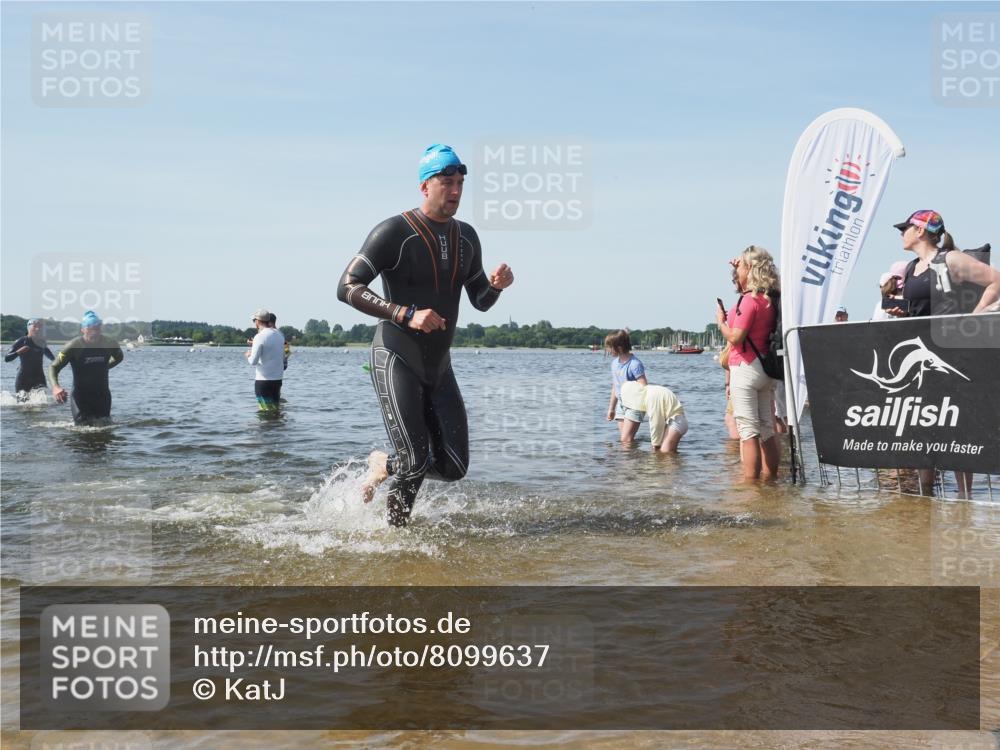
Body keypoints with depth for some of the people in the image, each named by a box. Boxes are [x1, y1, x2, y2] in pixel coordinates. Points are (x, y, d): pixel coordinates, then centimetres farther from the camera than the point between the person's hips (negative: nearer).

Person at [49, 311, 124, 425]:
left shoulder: (110, 344, -6)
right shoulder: (73, 347, -16)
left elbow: (119, 357, 18)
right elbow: (53, 367, -12)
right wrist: (55, 387, -29)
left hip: (102, 395, 3)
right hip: (80, 396, -3)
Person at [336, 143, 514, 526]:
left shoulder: (467, 237, 11)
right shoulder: (395, 232, -11)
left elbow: (480, 301, 18)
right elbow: (347, 288, -15)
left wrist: (496, 285, -7)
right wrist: (407, 314, -25)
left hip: (439, 366, 7)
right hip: (396, 360, -7)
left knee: (454, 467, 4)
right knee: (416, 464, -13)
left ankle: (383, 465, 30)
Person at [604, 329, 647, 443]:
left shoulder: (634, 364, -19)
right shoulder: (615, 363, 6)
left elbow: (643, 388, -19)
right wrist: (611, 408, 21)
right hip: (621, 404, 8)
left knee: (626, 440, -14)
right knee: (623, 439, 7)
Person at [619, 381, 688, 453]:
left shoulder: (652, 396, -20)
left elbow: (656, 423, -17)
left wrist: (656, 444, -6)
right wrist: (655, 443, 9)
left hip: (676, 420, -10)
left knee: (665, 451, -19)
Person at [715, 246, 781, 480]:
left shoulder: (749, 299, -15)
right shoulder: (770, 299, 10)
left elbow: (735, 337, -20)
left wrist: (721, 321, 0)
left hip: (745, 368, -8)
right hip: (766, 369, 9)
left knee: (749, 431, -8)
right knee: (767, 430, 11)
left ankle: (751, 482, -9)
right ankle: (770, 478, 15)